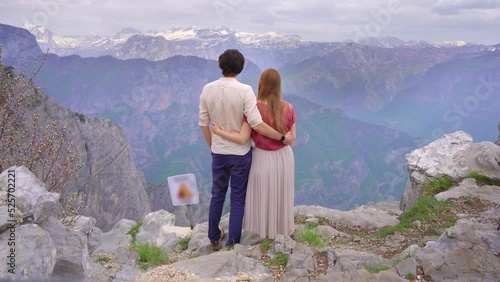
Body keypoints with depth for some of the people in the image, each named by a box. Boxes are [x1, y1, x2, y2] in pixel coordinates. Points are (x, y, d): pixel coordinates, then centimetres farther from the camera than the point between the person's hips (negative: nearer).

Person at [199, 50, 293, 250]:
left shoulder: (207, 89, -5)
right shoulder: (244, 91, -18)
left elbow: (203, 124, 1)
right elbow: (257, 124, -23)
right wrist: (282, 138, -12)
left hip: (218, 153, 4)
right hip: (240, 153, -4)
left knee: (217, 196, 21)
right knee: (238, 200, 10)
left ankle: (214, 238, 36)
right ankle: (232, 245, 19)